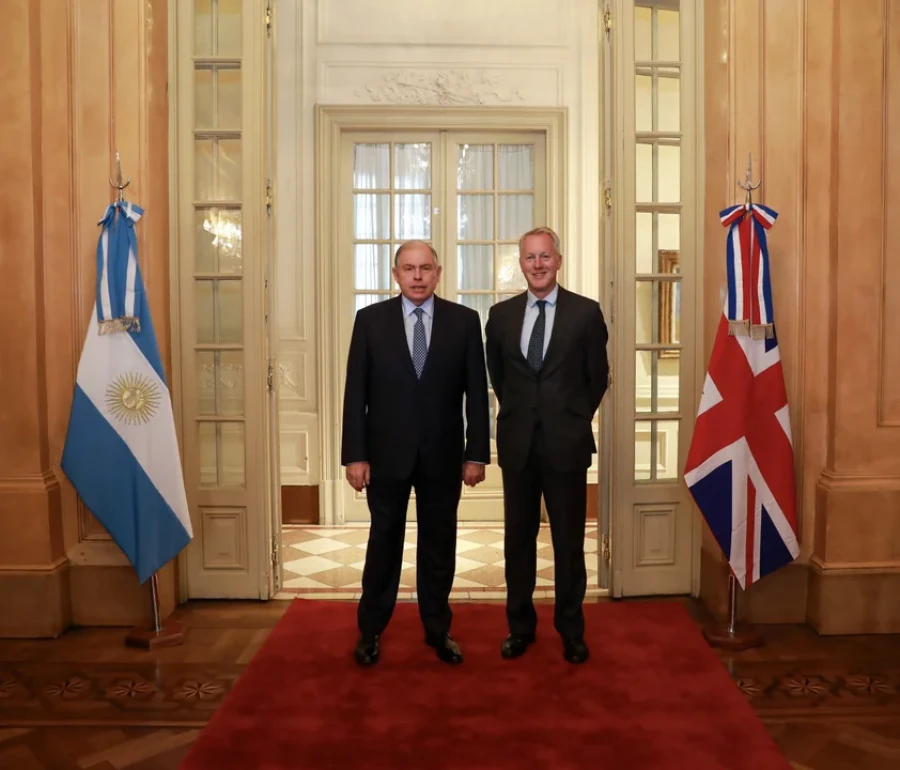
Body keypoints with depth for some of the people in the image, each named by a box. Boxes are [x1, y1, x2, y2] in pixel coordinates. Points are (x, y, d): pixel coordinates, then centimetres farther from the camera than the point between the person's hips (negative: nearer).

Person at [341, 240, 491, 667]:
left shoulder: (464, 320, -1)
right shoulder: (370, 319, -1)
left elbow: (477, 392, 0)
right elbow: (355, 393, -3)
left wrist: (476, 453, -4)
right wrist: (354, 455, -7)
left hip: (442, 454, 1)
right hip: (386, 453, 0)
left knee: (439, 545, 12)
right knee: (383, 542, 11)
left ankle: (438, 628, 29)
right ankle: (370, 630, 28)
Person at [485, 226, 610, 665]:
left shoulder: (586, 312, -3)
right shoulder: (501, 314, 4)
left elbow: (598, 377, 5)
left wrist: (575, 418, 9)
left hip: (566, 443, -2)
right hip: (517, 443, 2)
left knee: (569, 542, 8)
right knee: (518, 539, 11)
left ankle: (571, 631, 24)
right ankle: (520, 626, 27)